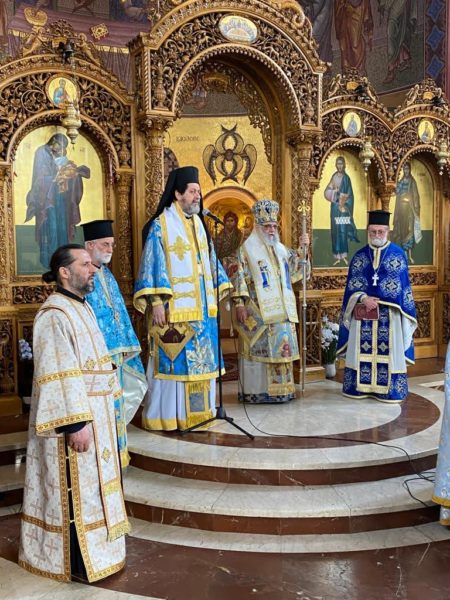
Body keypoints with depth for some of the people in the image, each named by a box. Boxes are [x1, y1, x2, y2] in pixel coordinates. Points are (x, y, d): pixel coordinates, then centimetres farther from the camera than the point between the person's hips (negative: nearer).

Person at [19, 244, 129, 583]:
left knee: (91, 484, 18)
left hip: (95, 414, 9)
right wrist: (76, 423, -26)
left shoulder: (82, 307, 11)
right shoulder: (55, 315, -19)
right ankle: (76, 562, 17)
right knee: (74, 488, 3)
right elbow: (58, 377, -24)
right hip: (73, 417, -9)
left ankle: (91, 547, 33)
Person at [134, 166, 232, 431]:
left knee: (201, 358, 10)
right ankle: (167, 415, 8)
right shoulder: (161, 225, -6)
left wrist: (221, 289, 15)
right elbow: (153, 264, -11)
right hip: (174, 308, -7)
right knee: (173, 360, -3)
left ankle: (198, 410, 21)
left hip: (201, 308, 7)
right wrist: (157, 302, -17)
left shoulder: (198, 224, 15)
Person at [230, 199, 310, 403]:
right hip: (258, 310, -6)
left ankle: (280, 389, 17)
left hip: (281, 310, 7)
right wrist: (239, 303, -17)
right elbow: (239, 277, -9)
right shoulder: (247, 248, -3)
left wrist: (302, 250, 1)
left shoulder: (280, 248, 17)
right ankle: (256, 391, 2)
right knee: (260, 347, -5)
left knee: (281, 346, 8)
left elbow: (294, 270, 15)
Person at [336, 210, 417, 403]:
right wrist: (363, 298, -15)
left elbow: (403, 286, 0)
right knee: (362, 351, 5)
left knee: (388, 351, 1)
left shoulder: (398, 254, 2)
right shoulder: (359, 256, 7)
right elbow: (351, 286, 4)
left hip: (389, 314, -2)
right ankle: (361, 387, 15)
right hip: (362, 313, 2)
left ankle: (389, 390, 9)